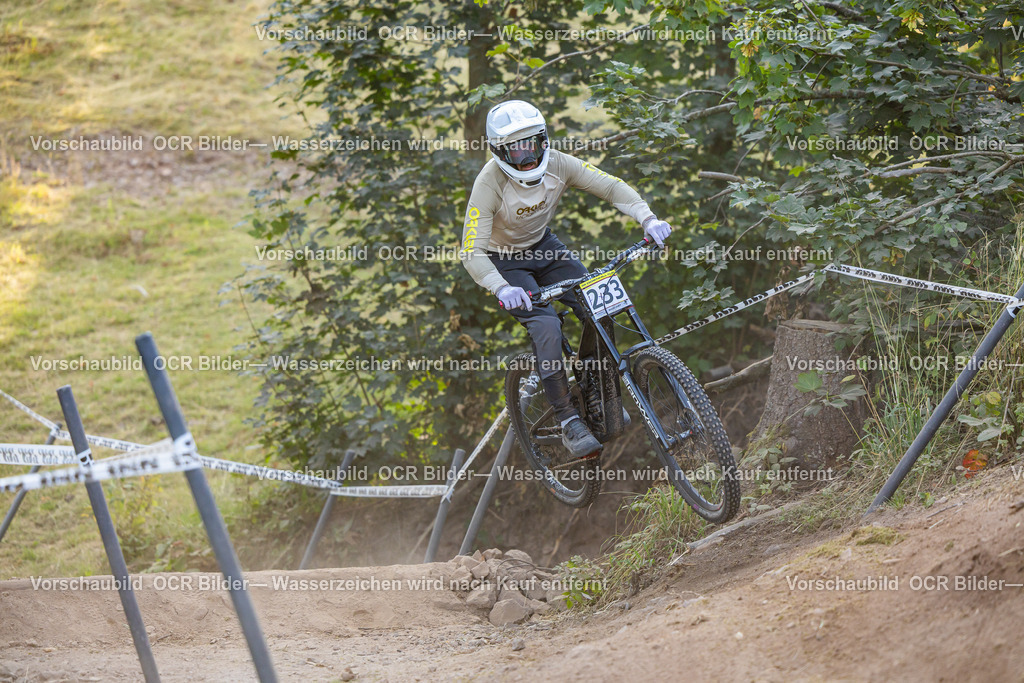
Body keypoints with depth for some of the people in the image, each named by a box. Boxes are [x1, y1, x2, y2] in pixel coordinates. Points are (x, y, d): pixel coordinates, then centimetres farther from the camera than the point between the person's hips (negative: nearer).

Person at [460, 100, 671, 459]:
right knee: (546, 325, -26)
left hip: (543, 247, 5)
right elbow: (472, 252, -35)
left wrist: (647, 218, -36)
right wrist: (501, 288, -53)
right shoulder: (490, 183, -31)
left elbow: (611, 187, -18)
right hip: (504, 261, -5)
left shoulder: (556, 164, -19)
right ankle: (570, 423, -19)